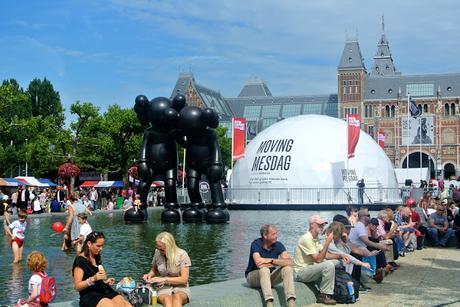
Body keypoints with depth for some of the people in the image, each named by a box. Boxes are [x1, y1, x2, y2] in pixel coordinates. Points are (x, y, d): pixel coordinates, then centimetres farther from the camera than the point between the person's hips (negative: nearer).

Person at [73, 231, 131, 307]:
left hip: (105, 291, 7)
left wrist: (106, 281, 8)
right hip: (90, 296, -7)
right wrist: (93, 279, -27)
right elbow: (77, 286, -13)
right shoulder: (80, 260, -7)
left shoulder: (97, 257, 16)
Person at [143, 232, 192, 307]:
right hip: (164, 288, 2)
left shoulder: (182, 255, -8)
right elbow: (154, 269, 21)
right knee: (167, 299, -36)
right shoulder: (157, 253, 1)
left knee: (177, 297, -39)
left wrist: (163, 279, -17)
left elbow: (184, 279, -10)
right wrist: (149, 275, -2)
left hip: (180, 288, -2)